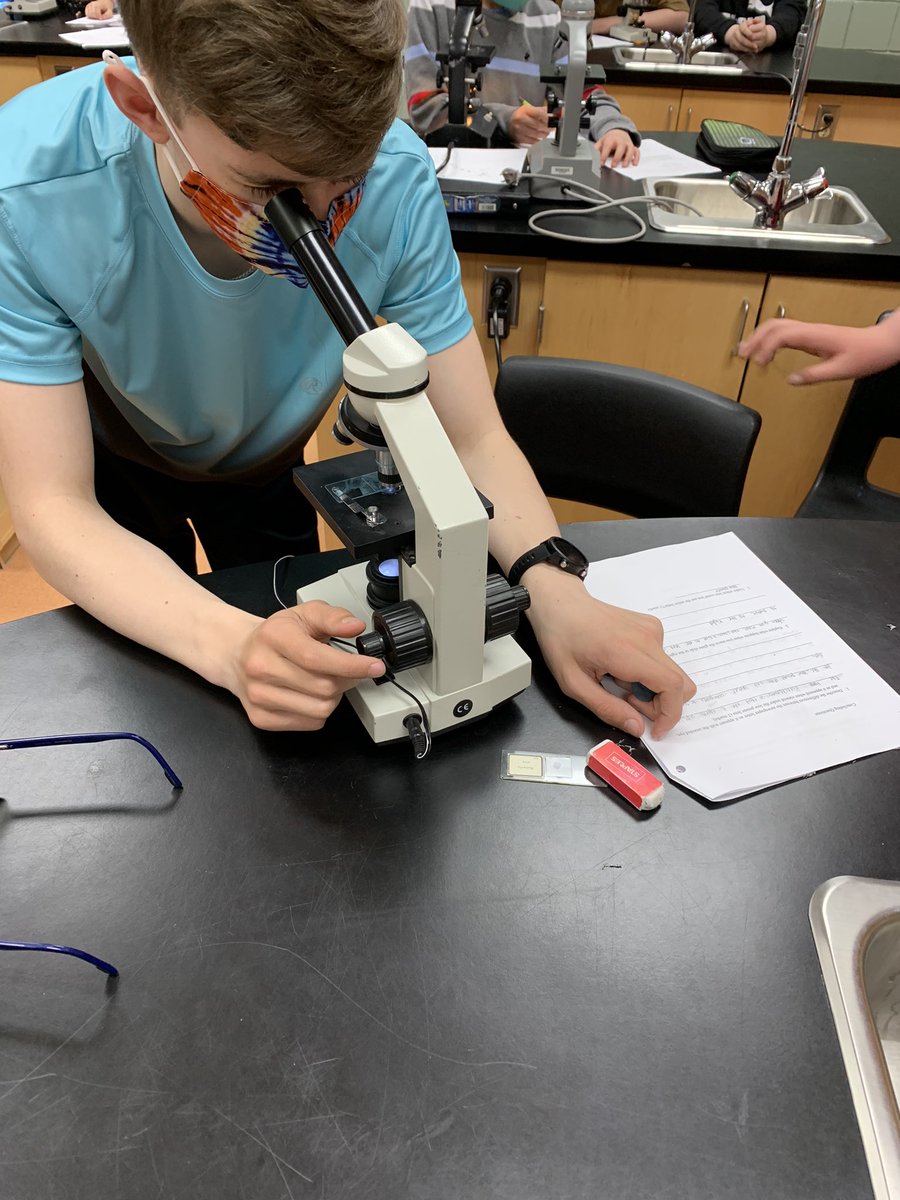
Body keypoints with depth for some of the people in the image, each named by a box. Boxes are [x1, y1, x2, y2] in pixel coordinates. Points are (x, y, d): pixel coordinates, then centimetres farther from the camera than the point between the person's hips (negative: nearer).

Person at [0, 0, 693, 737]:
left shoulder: (397, 179, -33)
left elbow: (472, 438, -26)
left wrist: (552, 589, -44)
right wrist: (231, 645, -52)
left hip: (262, 458, 2)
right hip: (110, 466, -1)